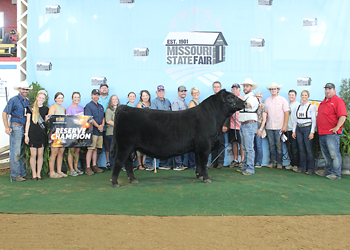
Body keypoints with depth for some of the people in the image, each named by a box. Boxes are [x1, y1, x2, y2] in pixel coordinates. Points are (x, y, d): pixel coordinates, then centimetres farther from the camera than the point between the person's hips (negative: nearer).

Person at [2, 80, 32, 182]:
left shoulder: (27, 101, 15)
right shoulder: (14, 100, -5)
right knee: (15, 152, -4)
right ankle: (15, 175, 3)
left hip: (25, 128, 6)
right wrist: (7, 127, -17)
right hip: (16, 128, -6)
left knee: (23, 152, 11)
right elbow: (4, 113, -7)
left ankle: (22, 173, 19)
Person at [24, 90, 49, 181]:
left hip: (42, 133, 2)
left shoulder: (46, 109, 11)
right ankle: (34, 174, 12)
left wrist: (47, 119, -6)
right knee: (33, 154, 0)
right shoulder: (30, 108, 4)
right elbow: (28, 122, 3)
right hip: (33, 133, -2)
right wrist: (26, 134, -1)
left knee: (40, 154, 4)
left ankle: (39, 174, 14)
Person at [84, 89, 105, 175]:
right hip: (92, 131, -6)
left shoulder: (101, 106, 19)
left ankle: (94, 166, 16)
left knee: (95, 149, 10)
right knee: (90, 149, -6)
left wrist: (102, 125, -2)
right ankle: (88, 167, -2)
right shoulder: (88, 106, -1)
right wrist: (98, 126, -15)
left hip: (100, 131, 6)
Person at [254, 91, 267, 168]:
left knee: (258, 146, -4)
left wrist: (260, 129, -11)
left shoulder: (263, 106, 2)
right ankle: (254, 162, 12)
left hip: (259, 129, -4)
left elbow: (264, 119, -3)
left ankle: (259, 162, 4)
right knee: (253, 146, 5)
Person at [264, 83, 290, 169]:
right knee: (271, 145, 5)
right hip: (269, 126, 3)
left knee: (279, 145, -1)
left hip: (279, 127, -3)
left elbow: (287, 113, 0)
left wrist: (285, 125, -8)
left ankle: (279, 163, 8)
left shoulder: (283, 100, 3)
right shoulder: (267, 100, 12)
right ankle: (272, 162, 12)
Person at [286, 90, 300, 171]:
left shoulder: (298, 105, -2)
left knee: (295, 147, -5)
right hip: (288, 128, 6)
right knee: (289, 148, 8)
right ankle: (292, 163, 16)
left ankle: (296, 164, 3)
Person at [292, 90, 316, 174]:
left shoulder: (311, 107, 1)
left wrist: (312, 132, -10)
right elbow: (295, 119, 15)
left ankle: (310, 169, 7)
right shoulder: (298, 107, 14)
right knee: (301, 149, 7)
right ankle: (302, 167, 14)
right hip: (299, 129, 4)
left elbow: (314, 120, -3)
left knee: (309, 149, -3)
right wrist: (294, 131, 9)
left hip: (307, 128, -4)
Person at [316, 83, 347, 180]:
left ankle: (336, 174, 3)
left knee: (334, 154, -5)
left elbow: (343, 116, -16)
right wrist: (319, 128, 19)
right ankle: (328, 171, 26)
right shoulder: (323, 102, 19)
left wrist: (337, 127, -23)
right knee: (326, 154, 16)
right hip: (322, 133, 8)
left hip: (332, 133, -8)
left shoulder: (338, 101, -6)